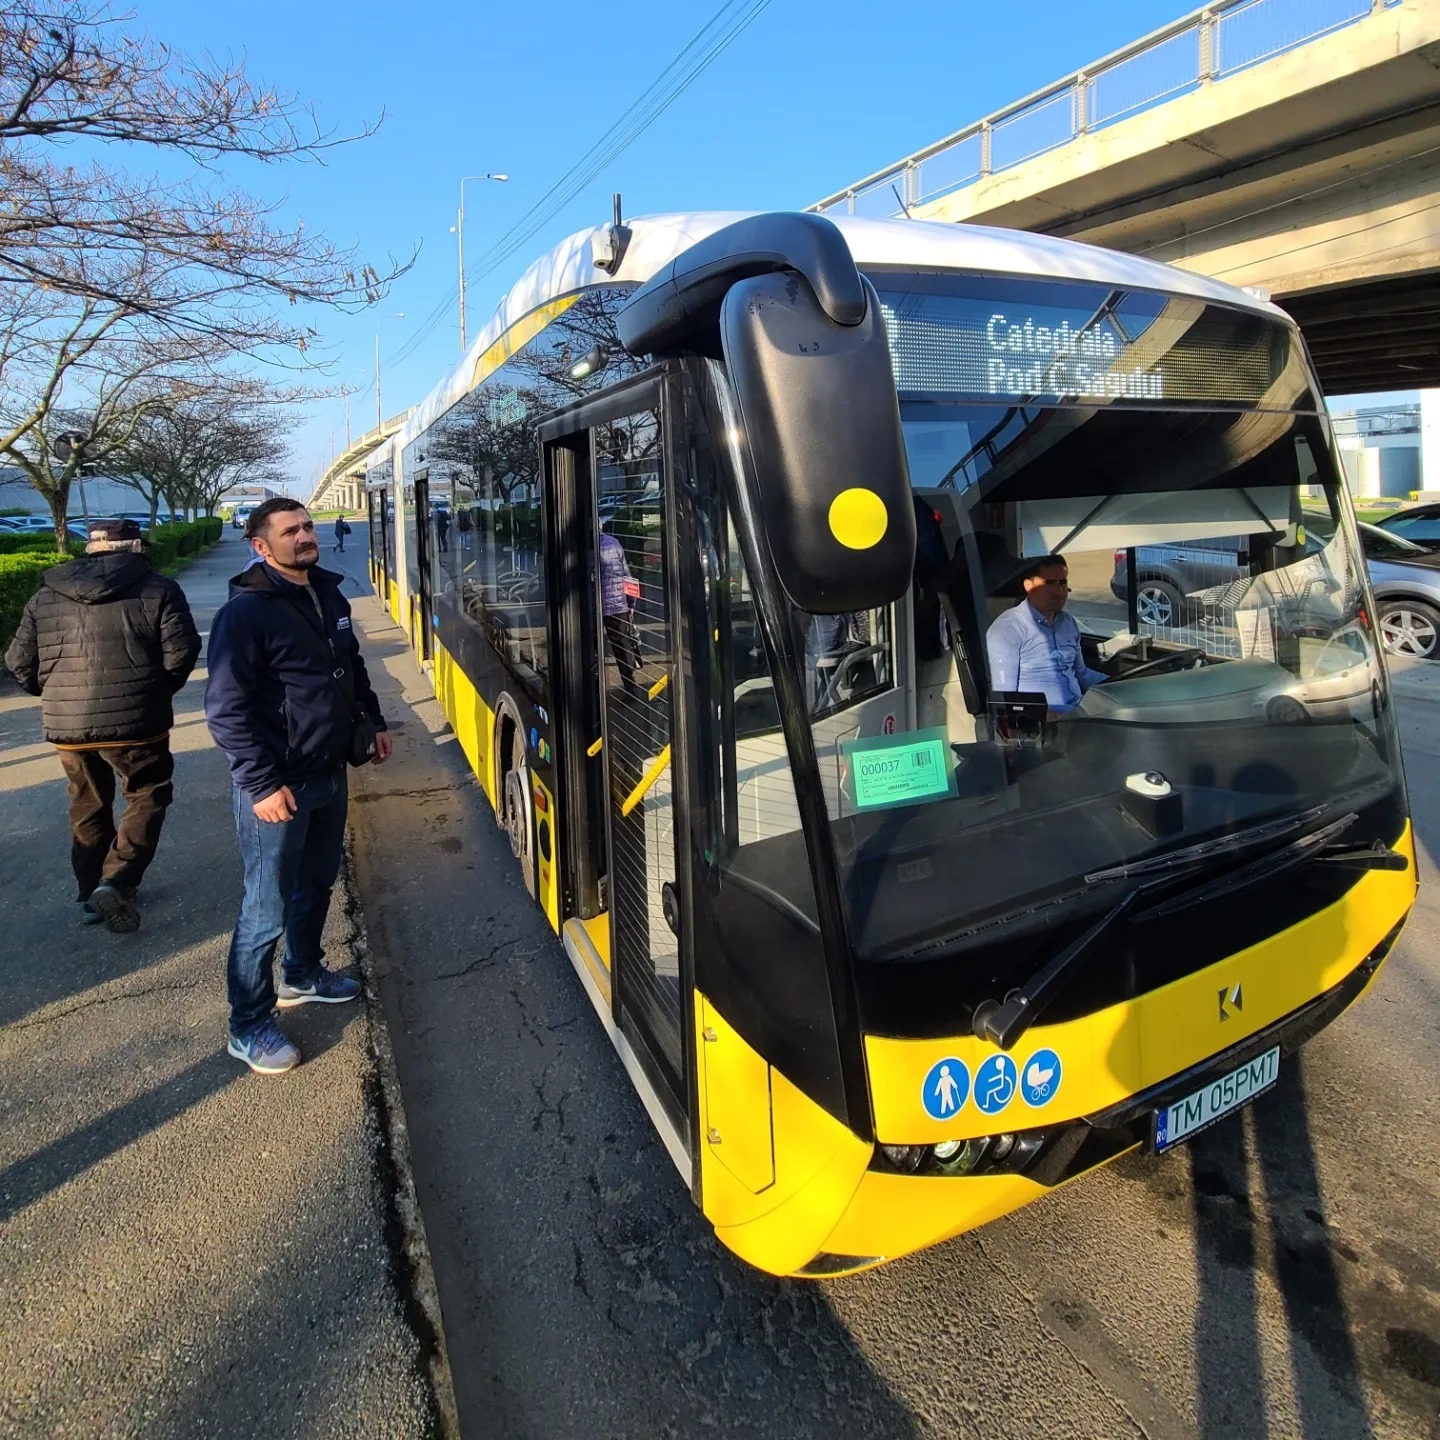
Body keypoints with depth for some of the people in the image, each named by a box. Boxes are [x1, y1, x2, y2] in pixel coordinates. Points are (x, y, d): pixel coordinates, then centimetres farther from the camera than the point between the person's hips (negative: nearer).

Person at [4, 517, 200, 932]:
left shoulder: (45, 595, 11)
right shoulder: (158, 590, -2)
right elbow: (182, 652, -10)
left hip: (65, 723, 4)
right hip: (133, 721, -4)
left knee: (88, 807, 19)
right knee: (148, 798, 10)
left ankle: (91, 892, 27)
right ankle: (116, 882, -5)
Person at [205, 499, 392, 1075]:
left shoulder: (329, 596, 8)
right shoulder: (246, 613, -17)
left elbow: (352, 666, 23)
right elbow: (226, 709, -19)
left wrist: (375, 722, 20)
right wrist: (262, 784, -22)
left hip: (329, 774, 8)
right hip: (276, 787, -8)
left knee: (317, 883, 22)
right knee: (267, 908, 1)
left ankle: (301, 977, 43)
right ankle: (249, 1026, 17)